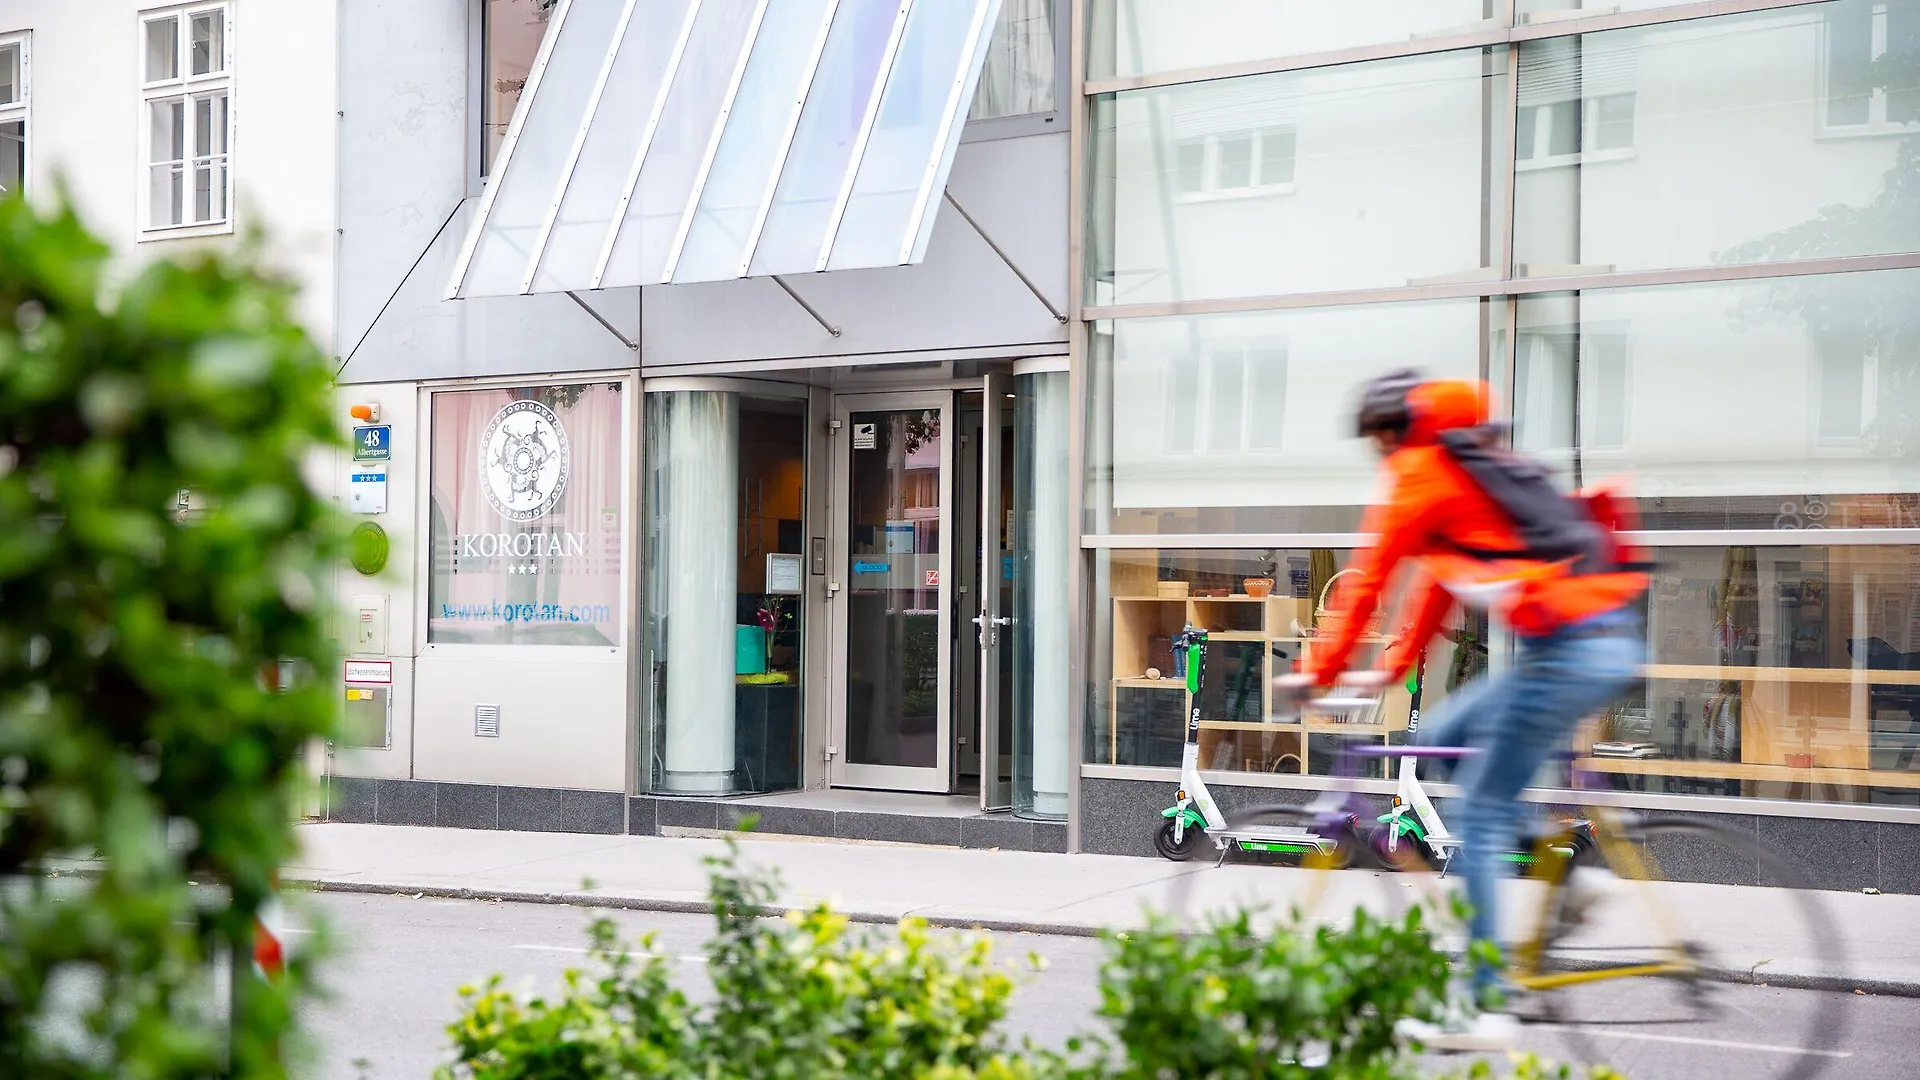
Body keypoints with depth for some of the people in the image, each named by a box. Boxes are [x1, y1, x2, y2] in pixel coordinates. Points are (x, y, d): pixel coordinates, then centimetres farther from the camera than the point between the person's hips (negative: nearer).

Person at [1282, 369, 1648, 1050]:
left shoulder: (1421, 474, -2)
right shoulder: (1480, 465, 25)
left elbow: (1367, 579, -1)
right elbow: (1440, 575, 31)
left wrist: (1321, 670, 9)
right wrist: (1393, 670, 33)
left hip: (1564, 653, -9)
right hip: (1611, 643, 9)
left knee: (1477, 822, -3)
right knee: (1442, 737, 21)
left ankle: (1483, 1008, -2)